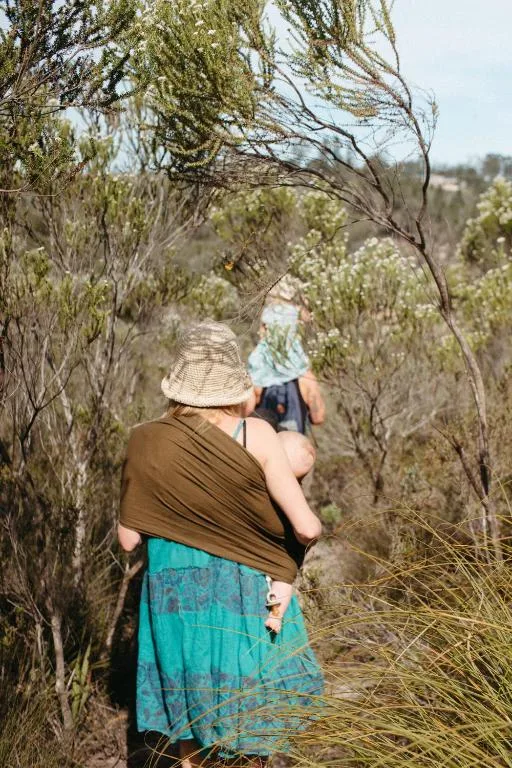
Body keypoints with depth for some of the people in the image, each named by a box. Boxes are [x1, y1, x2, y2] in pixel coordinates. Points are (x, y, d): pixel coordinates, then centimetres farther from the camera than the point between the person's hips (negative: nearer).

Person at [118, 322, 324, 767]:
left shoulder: (147, 442, -10)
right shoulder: (255, 435, -16)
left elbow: (129, 538, -3)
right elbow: (307, 528, -16)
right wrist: (305, 533, 6)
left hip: (176, 591, 2)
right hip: (245, 590, -1)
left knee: (188, 702, 20)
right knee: (250, 699, 17)